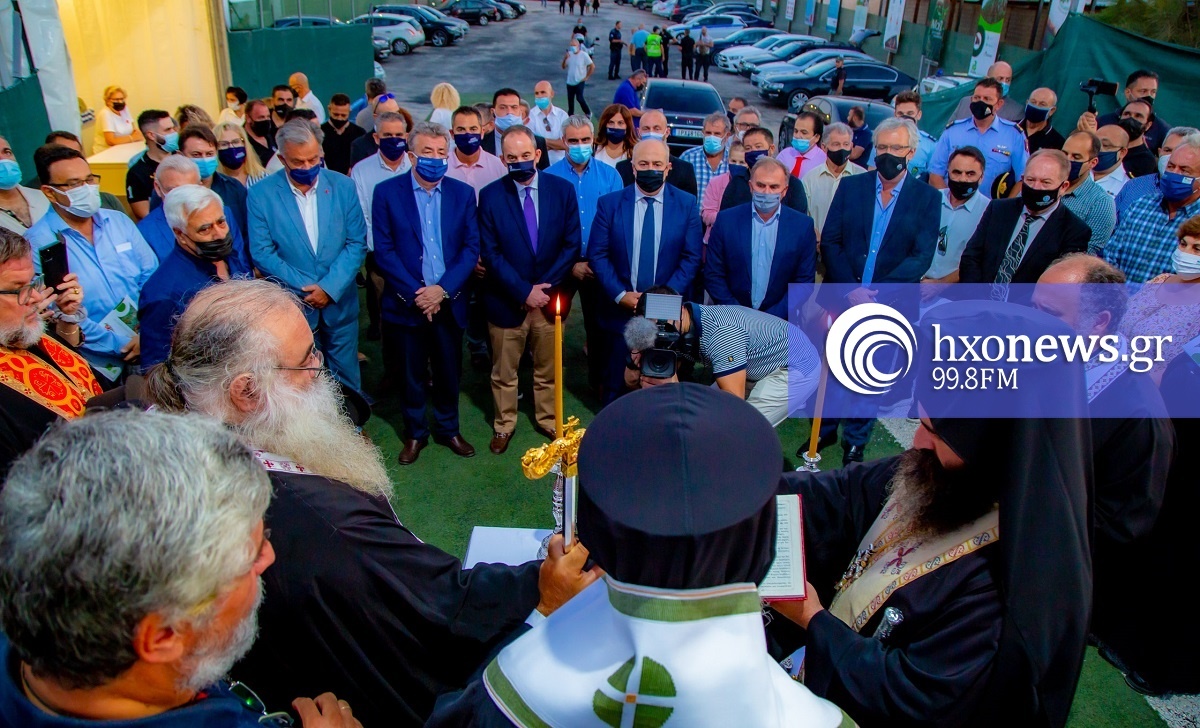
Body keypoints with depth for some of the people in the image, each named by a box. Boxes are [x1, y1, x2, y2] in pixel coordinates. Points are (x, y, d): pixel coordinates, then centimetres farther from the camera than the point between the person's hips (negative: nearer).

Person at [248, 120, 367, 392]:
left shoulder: (342, 186, -3)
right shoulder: (261, 194, -8)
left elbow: (357, 243, -4)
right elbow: (262, 253, -8)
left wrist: (330, 288, -15)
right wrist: (306, 288, -15)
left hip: (339, 303, 2)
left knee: (348, 379, 15)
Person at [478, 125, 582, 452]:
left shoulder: (562, 189, -3)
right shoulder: (490, 195, -7)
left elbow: (571, 244, -3)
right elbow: (491, 253, -8)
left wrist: (545, 286, -11)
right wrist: (524, 291, -15)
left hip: (549, 297, 2)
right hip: (506, 300, -1)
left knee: (547, 369, 16)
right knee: (504, 372, 13)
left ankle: (547, 419, 36)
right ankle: (504, 424, 32)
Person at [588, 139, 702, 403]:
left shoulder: (686, 204, 0)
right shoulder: (609, 203, -1)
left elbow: (691, 257, -2)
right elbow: (597, 254, -2)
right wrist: (620, 295, -13)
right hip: (620, 309, 0)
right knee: (616, 384, 12)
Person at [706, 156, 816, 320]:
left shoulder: (803, 226, 2)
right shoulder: (726, 220, 3)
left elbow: (805, 282, 4)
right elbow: (713, 276, 4)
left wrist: (772, 317, -8)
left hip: (779, 322, 0)